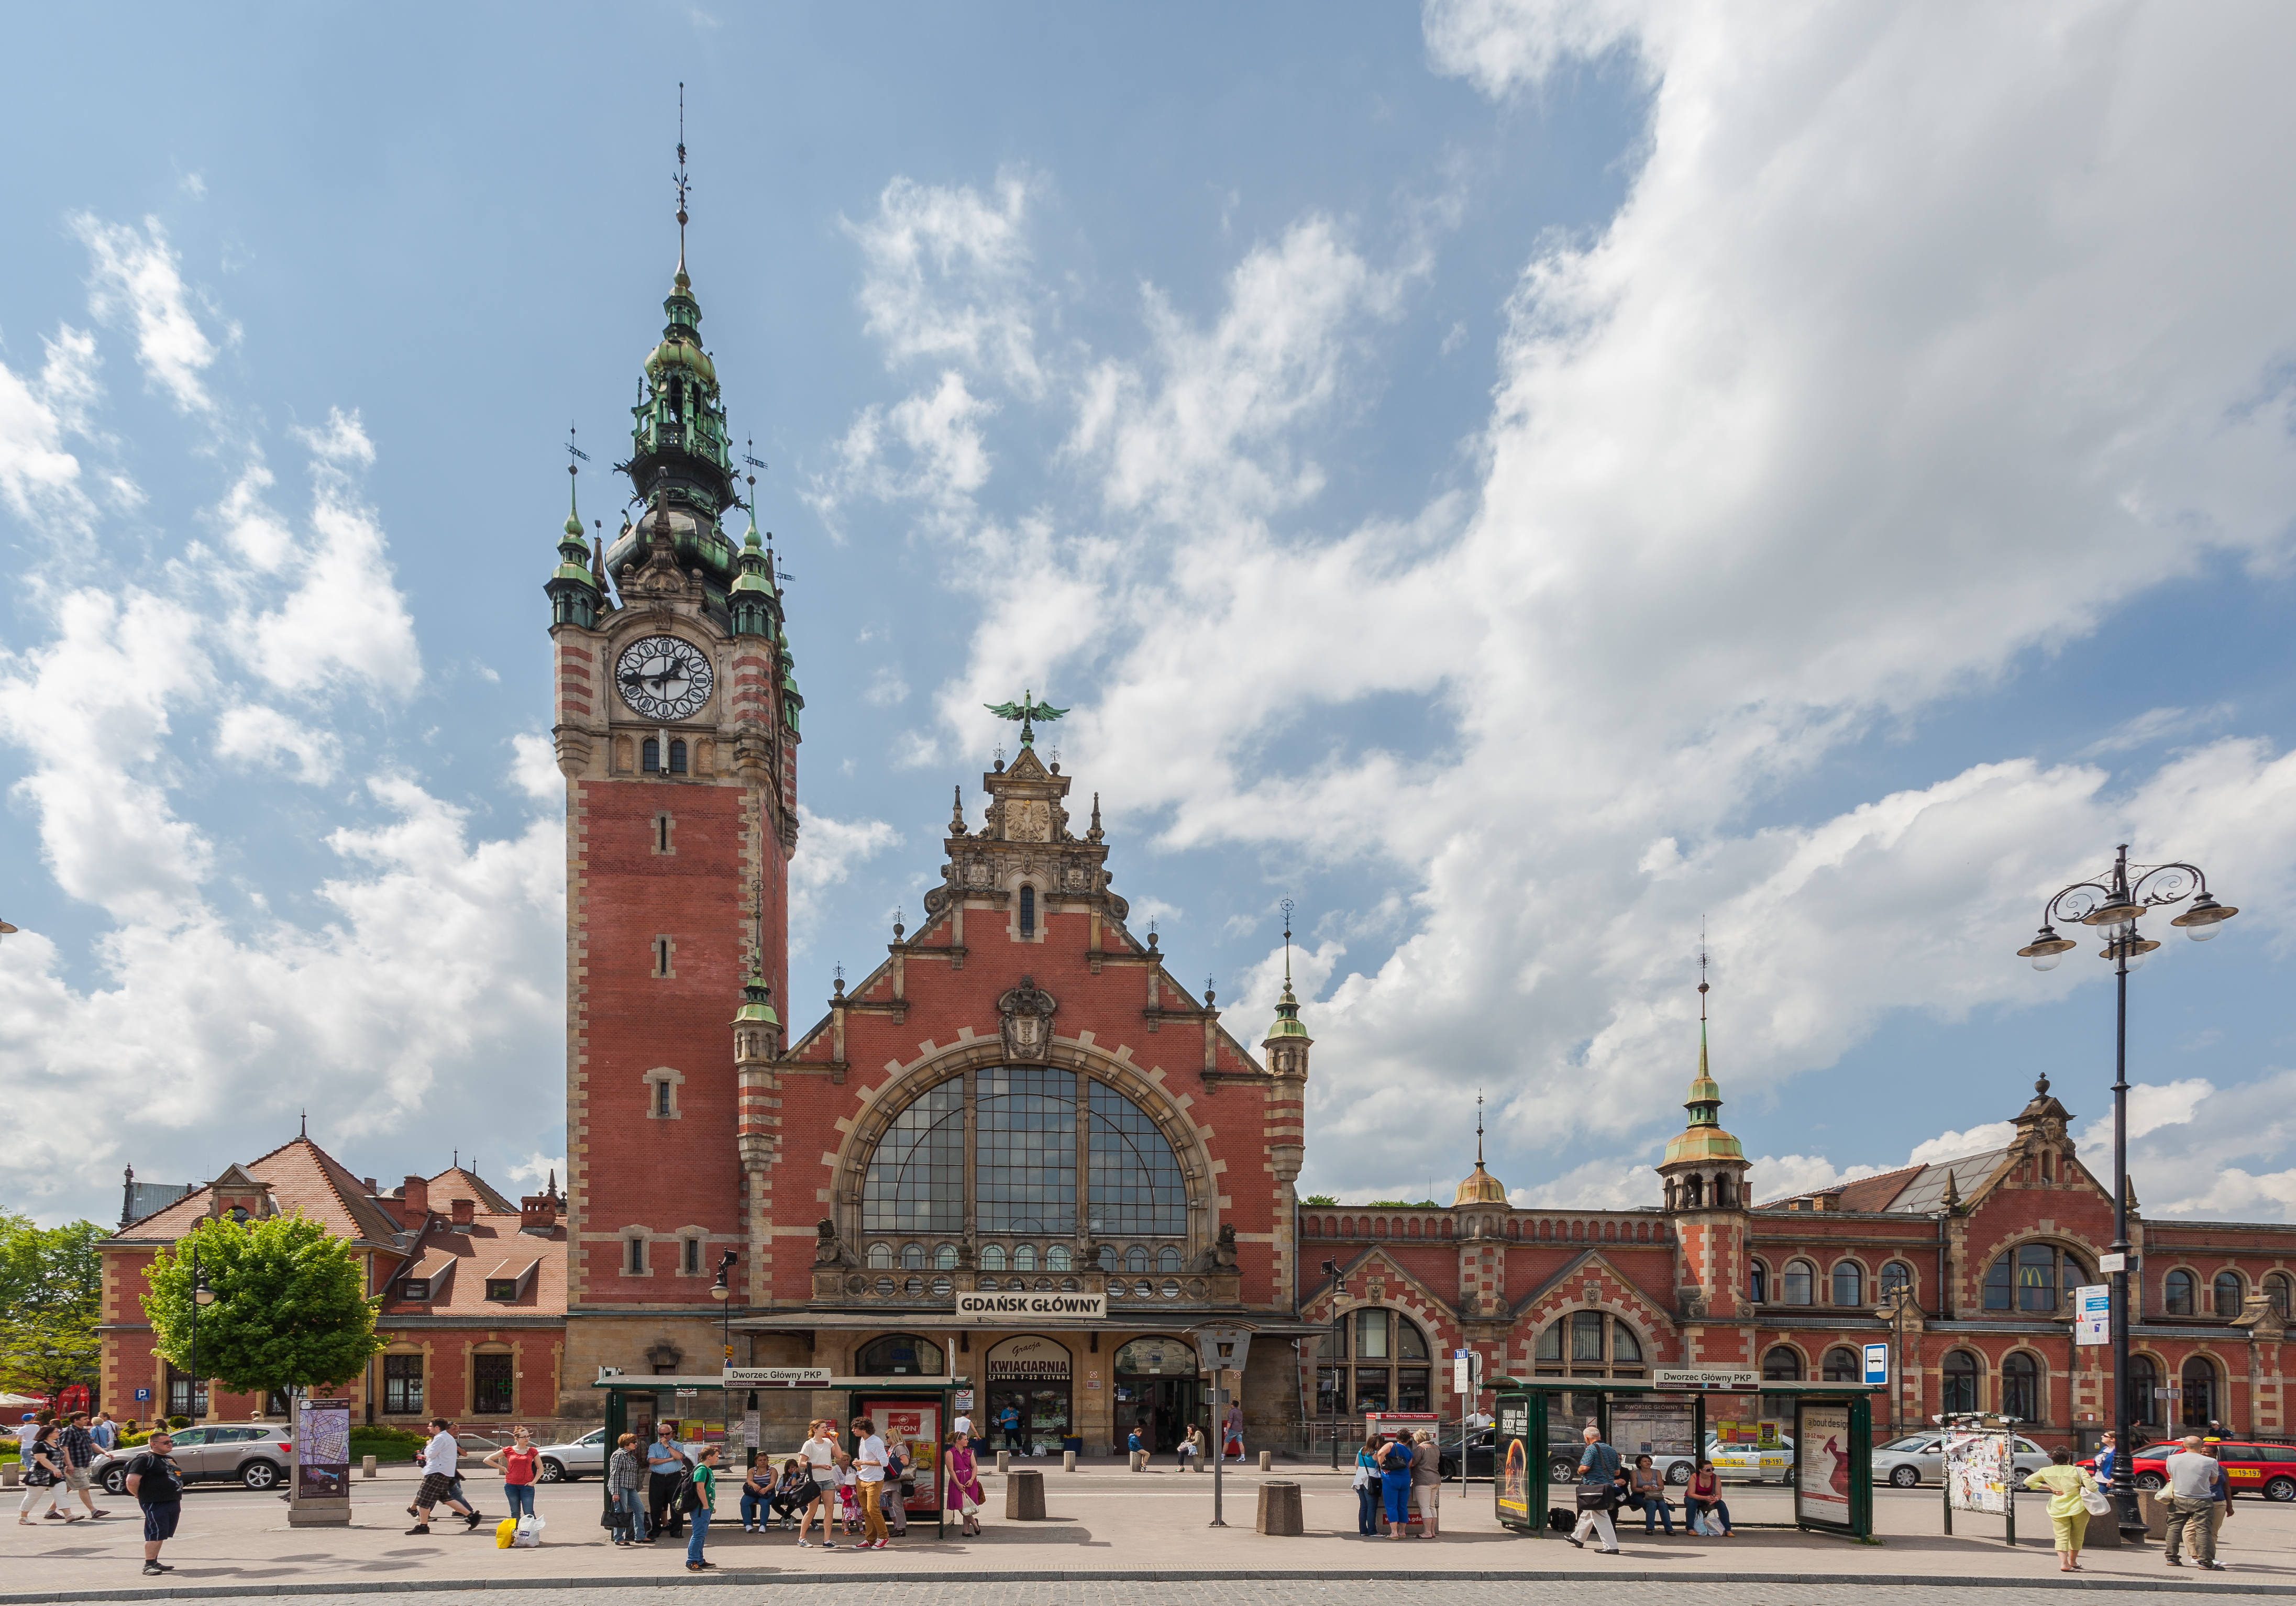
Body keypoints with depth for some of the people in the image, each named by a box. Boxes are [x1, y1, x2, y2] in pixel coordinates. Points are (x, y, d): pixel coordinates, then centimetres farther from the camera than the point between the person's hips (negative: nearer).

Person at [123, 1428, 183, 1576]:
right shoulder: (145, 1459, -11)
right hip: (155, 1504, -9)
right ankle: (149, 1565, -4)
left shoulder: (169, 1458, 18)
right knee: (155, 1534, -9)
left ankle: (154, 1562, 20)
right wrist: (140, 1496, -6)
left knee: (162, 1535, 12)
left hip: (173, 1502, 9)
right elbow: (132, 1481, -20)